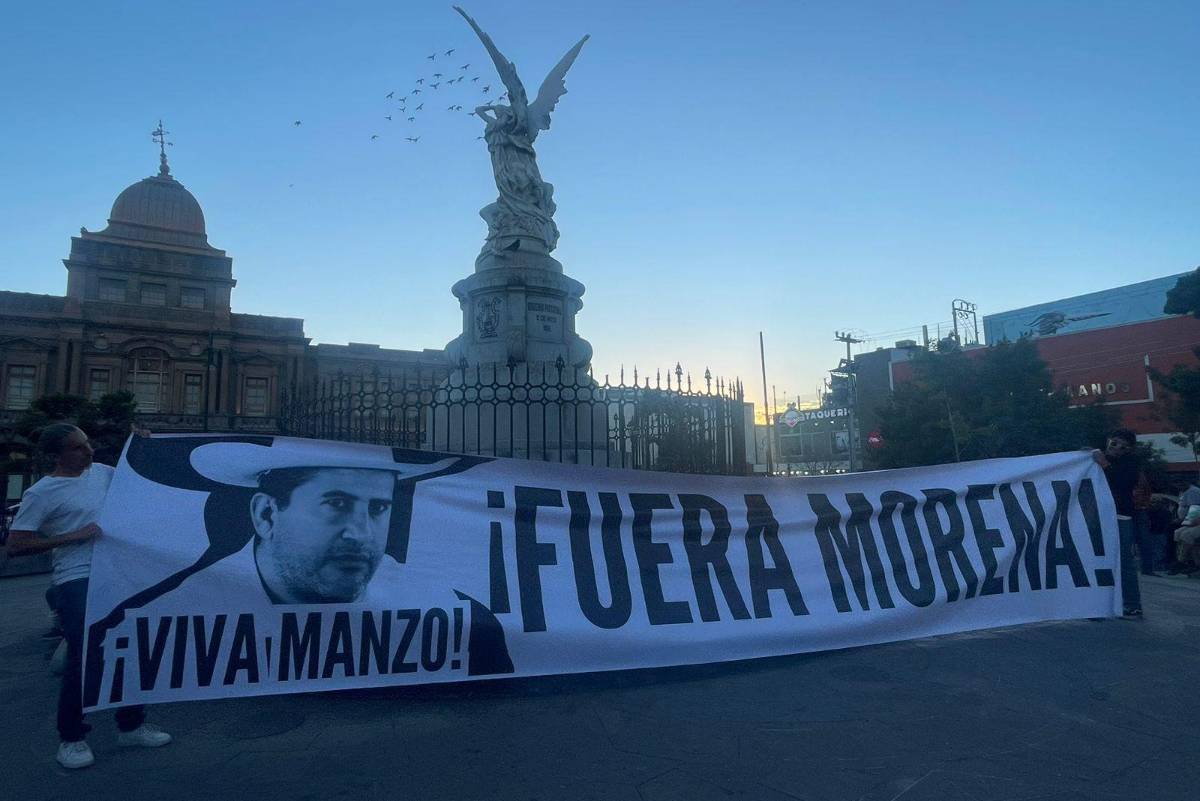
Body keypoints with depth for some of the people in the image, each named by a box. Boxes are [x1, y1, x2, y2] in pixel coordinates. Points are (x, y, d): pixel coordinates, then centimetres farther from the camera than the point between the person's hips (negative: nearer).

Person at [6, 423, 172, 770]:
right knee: (83, 659, -6)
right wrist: (73, 536, -18)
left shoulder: (101, 472, 9)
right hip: (77, 583, -6)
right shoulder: (42, 493, -8)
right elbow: (15, 545, -12)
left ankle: (131, 725, 27)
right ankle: (71, 738, 14)